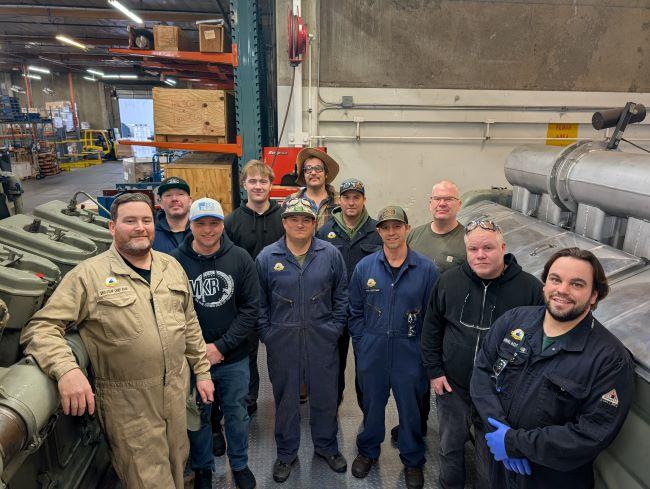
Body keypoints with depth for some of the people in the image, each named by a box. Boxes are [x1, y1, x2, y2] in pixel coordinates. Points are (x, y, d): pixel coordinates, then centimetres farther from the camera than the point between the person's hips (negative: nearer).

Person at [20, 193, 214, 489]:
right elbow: (42, 327, -13)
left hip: (178, 390, 5)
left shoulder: (171, 266, 6)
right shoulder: (88, 275, -10)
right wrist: (66, 369, -30)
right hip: (128, 404, -4)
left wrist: (202, 371, 12)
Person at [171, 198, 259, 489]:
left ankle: (240, 465, 44)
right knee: (198, 417, 18)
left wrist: (221, 346, -13)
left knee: (236, 415, 19)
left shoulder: (240, 258, -7)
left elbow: (250, 308, -7)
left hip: (234, 359, 1)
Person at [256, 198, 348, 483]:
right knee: (285, 399, 16)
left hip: (322, 342, 1)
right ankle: (286, 453, 38)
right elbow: (259, 302, 3)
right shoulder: (267, 257, -3)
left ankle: (326, 446, 41)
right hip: (282, 344, 0)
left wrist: (335, 327, 0)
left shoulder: (330, 254, -2)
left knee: (325, 396, 16)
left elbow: (341, 296, 6)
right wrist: (266, 334, -2)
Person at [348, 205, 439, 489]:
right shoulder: (365, 267, -3)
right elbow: (355, 311, 5)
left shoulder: (426, 269, -8)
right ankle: (368, 451, 44)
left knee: (411, 408, 15)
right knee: (372, 404, 19)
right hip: (372, 353, 2)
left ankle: (413, 460, 40)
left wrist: (425, 349, -4)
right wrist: (362, 344, 1)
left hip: (410, 354, -1)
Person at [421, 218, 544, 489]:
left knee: (491, 455, 18)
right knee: (450, 447, 22)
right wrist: (434, 371, 1)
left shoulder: (530, 287, -15)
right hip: (451, 386, 2)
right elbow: (431, 330, 3)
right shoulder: (448, 281, -7)